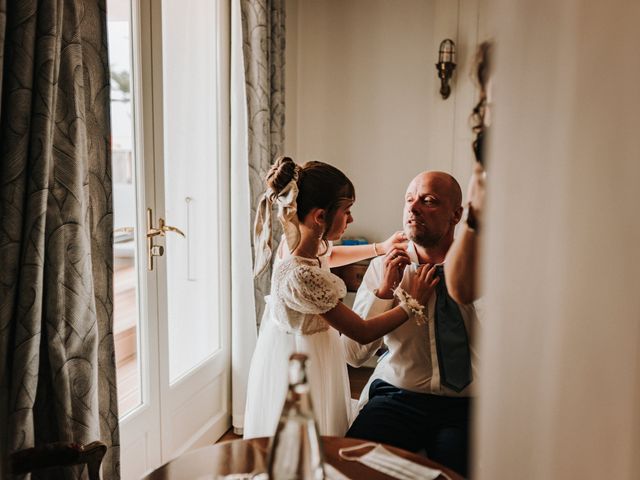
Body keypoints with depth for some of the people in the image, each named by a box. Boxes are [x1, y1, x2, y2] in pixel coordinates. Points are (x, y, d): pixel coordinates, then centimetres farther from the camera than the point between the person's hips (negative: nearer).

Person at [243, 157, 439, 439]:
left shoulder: (300, 241, -8)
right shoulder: (300, 275, -34)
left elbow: (325, 255, 21)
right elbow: (363, 333, -23)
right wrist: (413, 303, -12)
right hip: (304, 362, -9)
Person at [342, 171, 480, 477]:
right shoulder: (382, 268, 4)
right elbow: (354, 354, 0)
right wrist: (382, 291, -12)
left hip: (464, 405, 0)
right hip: (397, 396, 1)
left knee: (456, 469, -27)